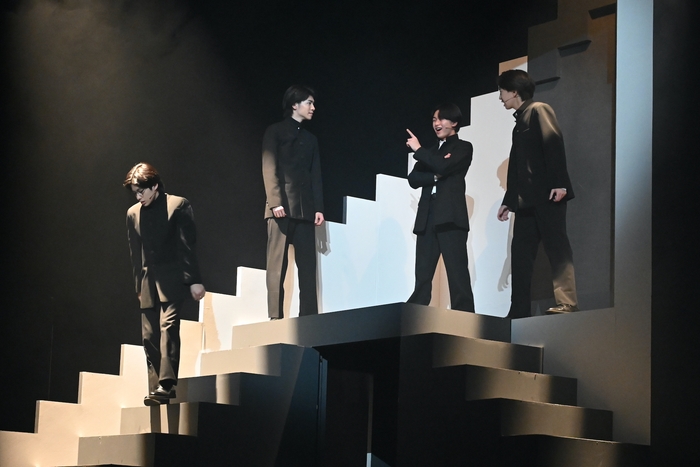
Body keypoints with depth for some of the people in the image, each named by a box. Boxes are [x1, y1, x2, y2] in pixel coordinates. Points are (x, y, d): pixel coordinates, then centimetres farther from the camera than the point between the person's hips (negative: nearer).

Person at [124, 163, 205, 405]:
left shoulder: (178, 205, -3)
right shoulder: (133, 213, 12)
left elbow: (188, 245, -6)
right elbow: (135, 254, 16)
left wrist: (193, 280, -11)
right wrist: (138, 286, 14)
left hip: (172, 279, -5)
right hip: (148, 283, 6)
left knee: (168, 326, -18)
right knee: (150, 336, 3)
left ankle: (167, 383, -24)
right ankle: (156, 388, 7)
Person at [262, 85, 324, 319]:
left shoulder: (310, 139, 22)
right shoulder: (275, 132, 6)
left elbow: (315, 176, 17)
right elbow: (269, 169, -4)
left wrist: (318, 208, 4)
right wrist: (275, 202, -16)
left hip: (305, 209, 5)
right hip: (282, 207, -5)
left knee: (307, 265, -1)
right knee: (277, 265, -6)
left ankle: (308, 316, -2)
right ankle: (276, 317, -8)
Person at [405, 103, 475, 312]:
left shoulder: (463, 147, 8)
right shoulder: (431, 152, 25)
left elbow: (444, 166, -11)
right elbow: (413, 179, 12)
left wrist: (418, 150, 0)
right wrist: (434, 176, -5)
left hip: (450, 216, -6)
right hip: (427, 218, 6)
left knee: (457, 272, -11)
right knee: (422, 276, 2)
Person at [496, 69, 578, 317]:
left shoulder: (538, 110, -2)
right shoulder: (520, 121, 24)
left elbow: (554, 142, -15)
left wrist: (559, 183, -25)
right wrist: (508, 201, 25)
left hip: (547, 194, -9)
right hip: (527, 199, 9)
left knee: (556, 245, -12)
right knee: (521, 250, 5)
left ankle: (567, 302, -16)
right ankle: (519, 310, 6)